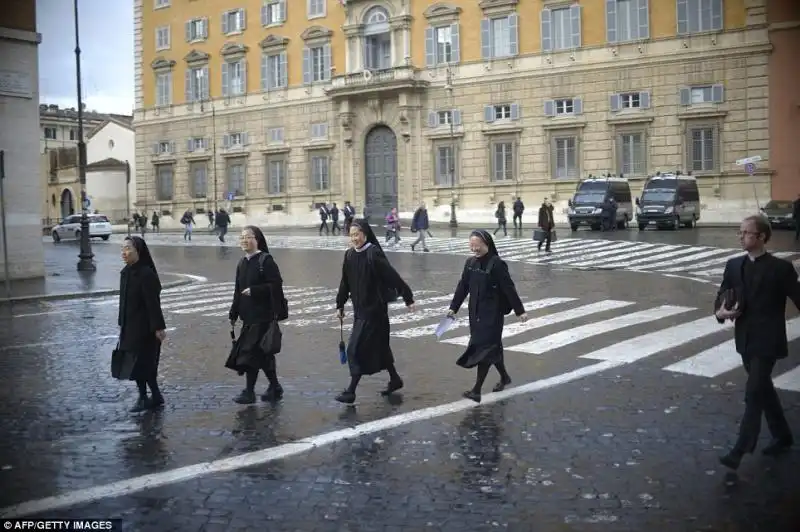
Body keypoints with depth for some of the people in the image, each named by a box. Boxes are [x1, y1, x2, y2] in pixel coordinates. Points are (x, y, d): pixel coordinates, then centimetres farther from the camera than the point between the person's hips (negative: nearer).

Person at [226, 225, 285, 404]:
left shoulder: (266, 260, -10)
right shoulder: (242, 263, 13)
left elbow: (276, 284, -17)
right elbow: (238, 291, 17)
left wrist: (254, 290, -20)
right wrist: (234, 314, 17)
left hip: (263, 316, -8)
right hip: (248, 316, 8)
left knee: (251, 351, -8)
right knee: (263, 353, 13)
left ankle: (249, 392, 0)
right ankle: (275, 388, 24)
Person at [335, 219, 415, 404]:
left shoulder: (374, 254, -18)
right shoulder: (349, 255, 4)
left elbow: (394, 277, -17)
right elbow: (345, 283, 13)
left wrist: (408, 298, -17)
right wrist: (340, 305, 16)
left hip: (373, 310, -7)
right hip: (359, 309, 8)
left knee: (356, 349, -7)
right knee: (378, 346, 18)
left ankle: (351, 391, -1)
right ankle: (395, 379, 34)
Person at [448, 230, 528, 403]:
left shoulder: (496, 264, -15)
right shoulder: (470, 263, 4)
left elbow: (509, 288, -14)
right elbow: (463, 286, 11)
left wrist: (520, 311, -12)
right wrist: (453, 308, 11)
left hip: (492, 313, -7)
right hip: (476, 312, 7)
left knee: (485, 347, -7)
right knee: (492, 346, 17)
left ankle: (477, 390, -7)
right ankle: (504, 377, 37)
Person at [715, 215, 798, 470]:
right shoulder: (734, 266, 5)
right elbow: (722, 296, 11)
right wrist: (720, 312, -11)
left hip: (767, 342, -6)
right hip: (745, 341, 6)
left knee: (754, 394, -10)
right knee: (764, 390, 19)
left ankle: (741, 452, -8)